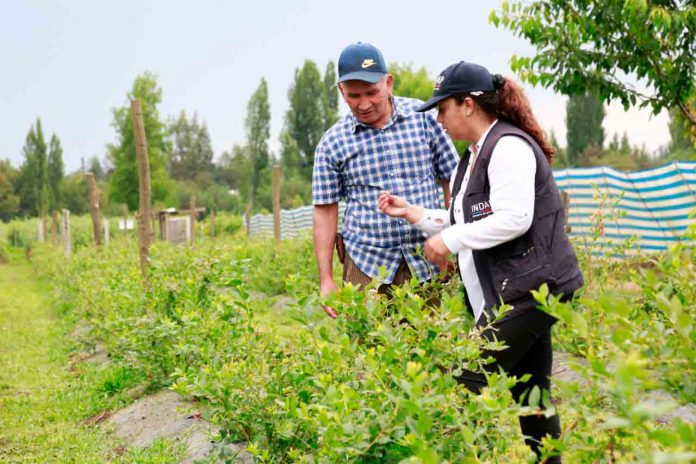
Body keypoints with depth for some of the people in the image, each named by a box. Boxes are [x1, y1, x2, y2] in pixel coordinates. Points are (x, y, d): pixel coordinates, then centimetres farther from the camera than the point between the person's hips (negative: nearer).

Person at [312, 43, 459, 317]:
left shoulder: (424, 117, 1)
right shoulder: (332, 143, 2)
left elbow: (452, 180, 6)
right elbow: (325, 212, 4)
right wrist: (325, 280, 1)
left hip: (427, 261, 0)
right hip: (367, 263, 0)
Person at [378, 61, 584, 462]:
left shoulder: (508, 145, -13)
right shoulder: (478, 154, 18)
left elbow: (513, 219, -22)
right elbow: (471, 221, 21)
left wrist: (449, 240, -15)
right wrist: (413, 213, 14)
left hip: (530, 288, -10)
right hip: (509, 291, 10)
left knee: (471, 384, -12)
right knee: (529, 392, 12)